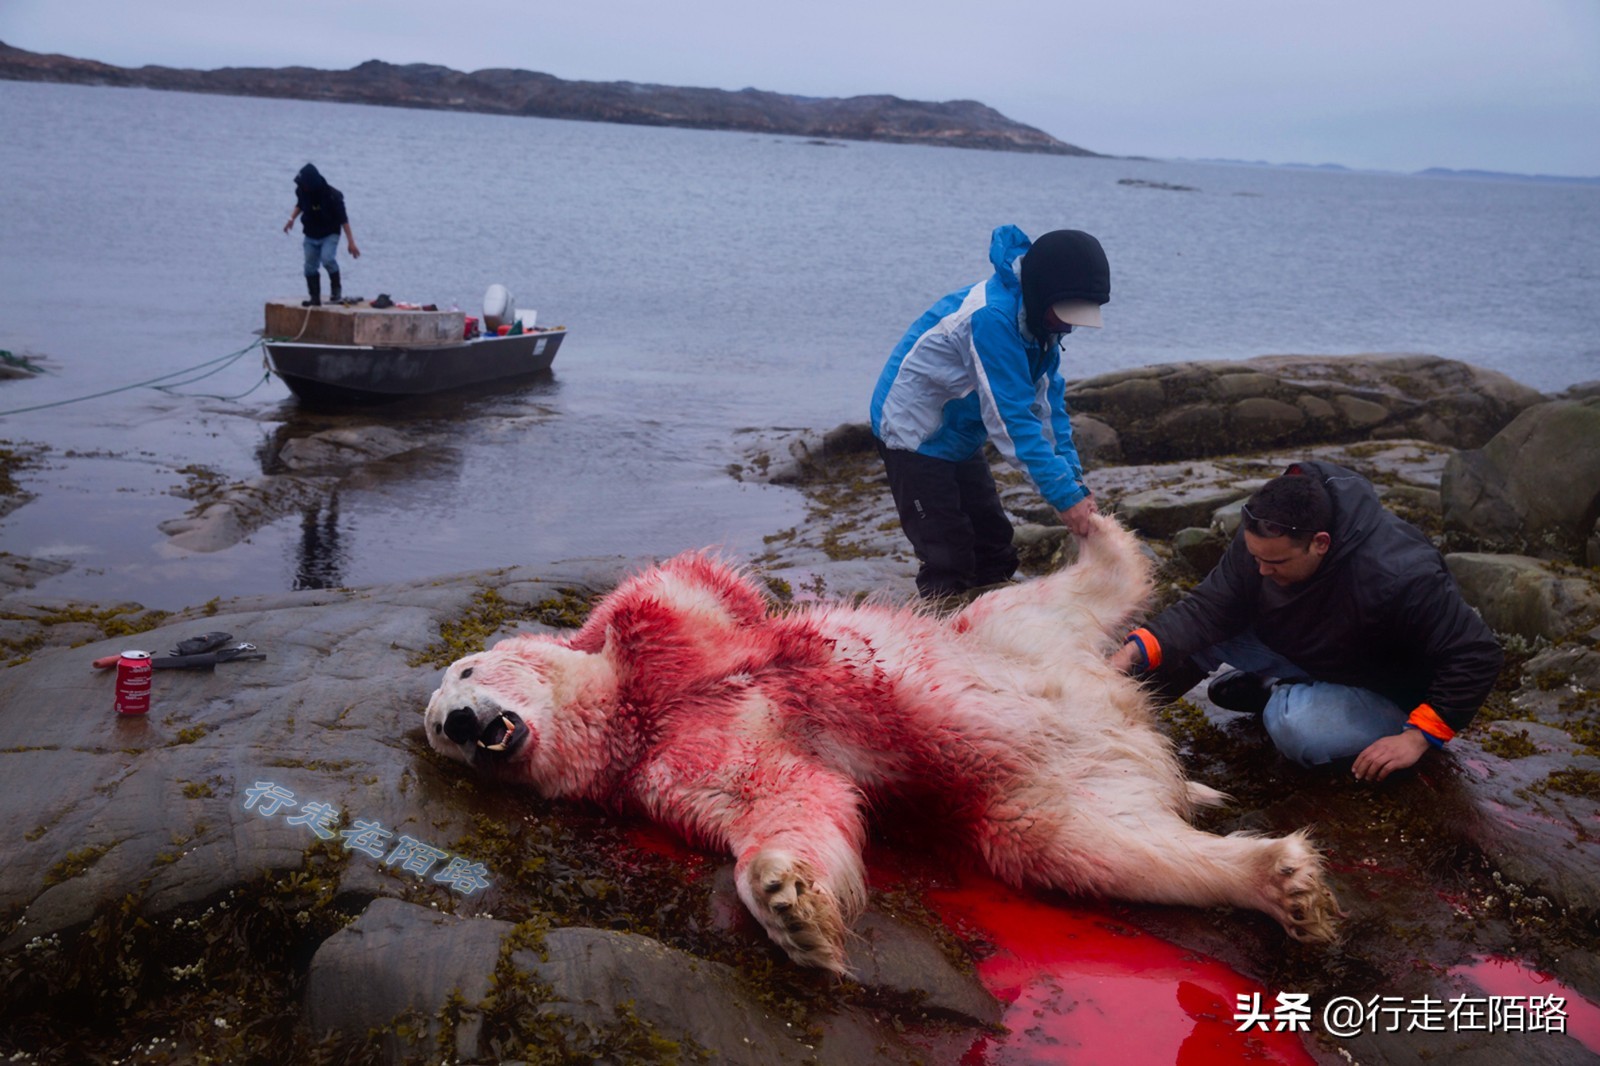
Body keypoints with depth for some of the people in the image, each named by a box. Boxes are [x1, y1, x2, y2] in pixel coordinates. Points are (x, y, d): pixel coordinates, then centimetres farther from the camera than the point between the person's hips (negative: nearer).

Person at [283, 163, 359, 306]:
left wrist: (351, 242, -20)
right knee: (310, 266, 3)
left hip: (330, 235, -5)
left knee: (327, 259, -27)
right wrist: (292, 218, 2)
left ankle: (336, 289, -6)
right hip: (311, 235, 5)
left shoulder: (332, 196, -24)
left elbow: (343, 219, -18)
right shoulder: (301, 191, -11)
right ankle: (315, 298, 15)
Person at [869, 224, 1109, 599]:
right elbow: (1011, 417, -33)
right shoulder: (992, 316, -32)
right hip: (916, 435, -9)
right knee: (948, 567, -6)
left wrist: (1076, 483, -10)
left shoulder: (1041, 318, -4)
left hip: (959, 437, 9)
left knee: (995, 556, 13)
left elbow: (1049, 405, -2)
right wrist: (1063, 496, -31)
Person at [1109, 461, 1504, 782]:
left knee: (1297, 728, -36)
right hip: (1304, 652, 5)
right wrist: (1136, 651, -36)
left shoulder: (1399, 575, -38)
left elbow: (1477, 655, -29)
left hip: (1389, 696, -5)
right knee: (1193, 635, -16)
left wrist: (1419, 737, -31)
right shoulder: (1263, 539, -19)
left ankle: (1280, 699, -3)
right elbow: (1209, 608, -20)